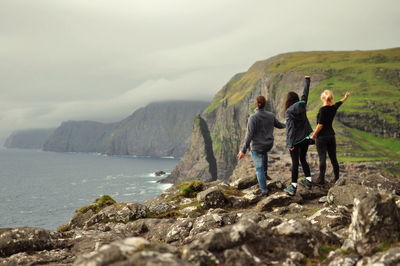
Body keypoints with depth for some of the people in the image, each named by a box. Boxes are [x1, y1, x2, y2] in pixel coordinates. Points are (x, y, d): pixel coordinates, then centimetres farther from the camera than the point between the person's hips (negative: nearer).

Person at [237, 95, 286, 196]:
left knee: (259, 169, 8)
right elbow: (279, 125, 12)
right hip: (269, 145, 5)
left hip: (257, 147, -5)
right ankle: (265, 170, 43)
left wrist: (243, 151, -21)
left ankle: (264, 190, 6)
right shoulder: (271, 115, -7)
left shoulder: (253, 118, -23)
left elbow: (249, 135, -25)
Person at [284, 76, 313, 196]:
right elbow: (305, 93, 16)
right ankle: (308, 180, 27)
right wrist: (307, 80, 32)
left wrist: (290, 144, -20)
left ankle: (293, 187, 0)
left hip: (295, 141, -6)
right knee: (303, 159, 21)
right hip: (305, 138, 6)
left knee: (295, 163, -2)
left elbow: (290, 128, -21)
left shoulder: (289, 112, -17)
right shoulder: (302, 105, -1)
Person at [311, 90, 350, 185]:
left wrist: (314, 134, -6)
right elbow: (341, 102, 26)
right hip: (331, 135, 6)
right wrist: (346, 97, 46)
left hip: (321, 136, -6)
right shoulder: (334, 108, 3)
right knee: (333, 158, 11)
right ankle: (337, 178, 17)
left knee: (322, 158, -8)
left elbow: (320, 125, -18)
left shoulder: (323, 109, -16)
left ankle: (321, 180, -9)